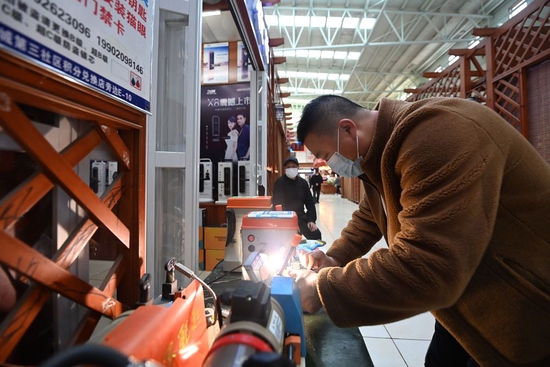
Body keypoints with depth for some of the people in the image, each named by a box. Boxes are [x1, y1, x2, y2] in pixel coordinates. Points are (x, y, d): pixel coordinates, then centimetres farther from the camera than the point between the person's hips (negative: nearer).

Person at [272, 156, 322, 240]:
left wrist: (311, 220, -1)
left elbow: (310, 202, 8)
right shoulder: (280, 182, -10)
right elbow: (277, 204, -14)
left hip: (301, 218, 5)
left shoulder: (303, 182, 6)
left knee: (316, 234, -2)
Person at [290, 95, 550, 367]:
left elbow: (424, 270, -38)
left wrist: (322, 288, -27)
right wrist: (336, 257, -5)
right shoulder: (380, 148, -1)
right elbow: (370, 216, 10)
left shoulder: (434, 136, -33)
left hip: (523, 306, -7)